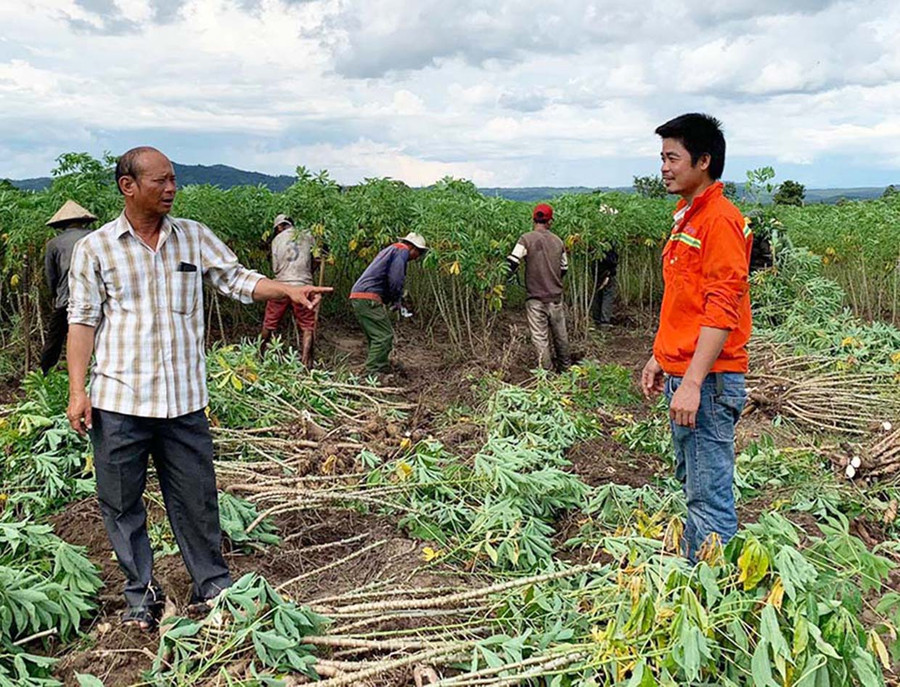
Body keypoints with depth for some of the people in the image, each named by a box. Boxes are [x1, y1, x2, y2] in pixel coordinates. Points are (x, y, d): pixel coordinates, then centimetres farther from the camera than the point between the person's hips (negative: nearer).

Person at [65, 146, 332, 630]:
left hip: (183, 400, 1)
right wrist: (77, 391, -4)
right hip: (118, 400, -1)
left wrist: (289, 290, -9)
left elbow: (235, 278, 7)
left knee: (196, 498, 9)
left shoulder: (195, 237, 7)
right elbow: (83, 321, 2)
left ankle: (212, 586, 26)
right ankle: (141, 594, 28)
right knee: (121, 501, 9)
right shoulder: (95, 248, 1)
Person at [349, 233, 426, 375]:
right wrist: (397, 301, 1)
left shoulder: (391, 250, 28)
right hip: (368, 298, -10)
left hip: (357, 296, 10)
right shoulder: (403, 251, -3)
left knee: (376, 337, 15)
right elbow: (395, 280, -15)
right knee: (384, 336, -10)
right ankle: (373, 373, -12)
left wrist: (398, 301, 23)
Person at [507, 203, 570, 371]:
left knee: (540, 337, 2)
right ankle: (564, 368, 31)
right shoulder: (558, 241, 5)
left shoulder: (526, 239, -8)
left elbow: (512, 262, -15)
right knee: (560, 335, 17)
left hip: (536, 298, -4)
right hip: (556, 297, 4)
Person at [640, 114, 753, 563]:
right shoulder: (686, 218, 16)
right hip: (682, 375, 10)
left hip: (709, 380, -10)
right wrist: (660, 358, 21)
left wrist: (691, 383, -23)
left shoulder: (720, 220, -14)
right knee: (691, 486, 18)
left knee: (709, 497, -4)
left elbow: (721, 312, -20)